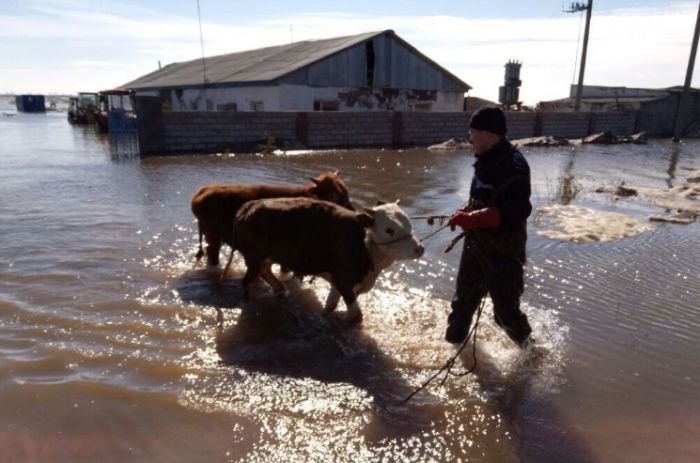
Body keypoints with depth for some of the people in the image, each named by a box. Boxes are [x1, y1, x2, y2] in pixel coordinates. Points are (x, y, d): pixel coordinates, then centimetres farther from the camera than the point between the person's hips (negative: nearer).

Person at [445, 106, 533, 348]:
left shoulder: (513, 165, -23)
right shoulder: (487, 160, 6)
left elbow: (515, 212, -32)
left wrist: (471, 218, -34)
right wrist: (464, 212, 4)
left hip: (503, 251, -9)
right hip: (476, 244, 9)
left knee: (505, 309, 4)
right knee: (463, 299, 20)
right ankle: (454, 341, 39)